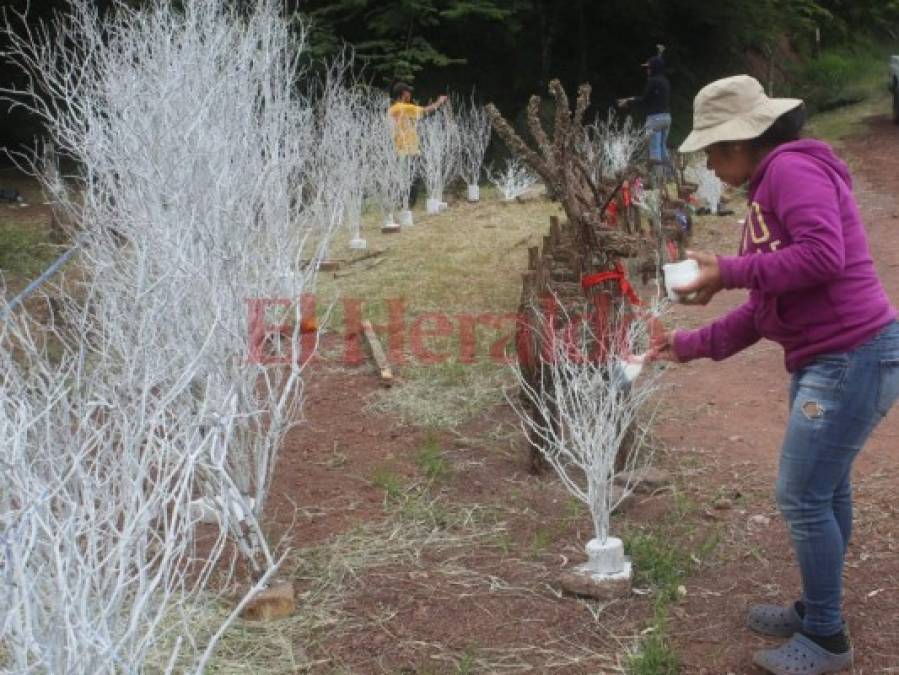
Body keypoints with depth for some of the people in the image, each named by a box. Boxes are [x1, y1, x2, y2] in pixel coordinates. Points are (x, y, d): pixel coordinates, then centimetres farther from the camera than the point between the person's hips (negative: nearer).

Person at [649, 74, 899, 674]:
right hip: (826, 358, 10)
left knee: (802, 497, -2)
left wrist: (730, 271, -19)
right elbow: (766, 309, 18)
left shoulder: (793, 167, -12)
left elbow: (824, 256, -28)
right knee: (826, 491, 19)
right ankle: (817, 612, 35)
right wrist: (692, 345, 15)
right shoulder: (771, 188, 18)